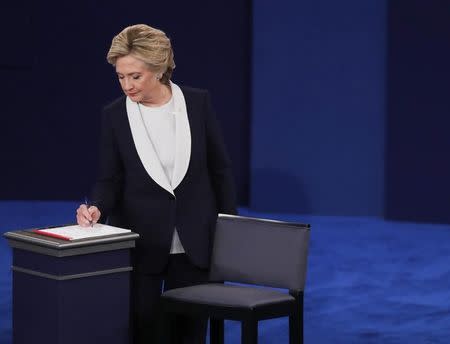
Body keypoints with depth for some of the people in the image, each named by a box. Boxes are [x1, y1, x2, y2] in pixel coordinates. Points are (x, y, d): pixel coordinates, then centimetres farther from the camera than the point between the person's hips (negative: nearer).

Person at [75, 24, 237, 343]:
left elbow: (220, 168, 2)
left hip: (193, 239, 0)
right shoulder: (115, 115, -5)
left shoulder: (198, 102, -4)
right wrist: (96, 208, -24)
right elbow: (109, 179, -3)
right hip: (140, 241, 0)